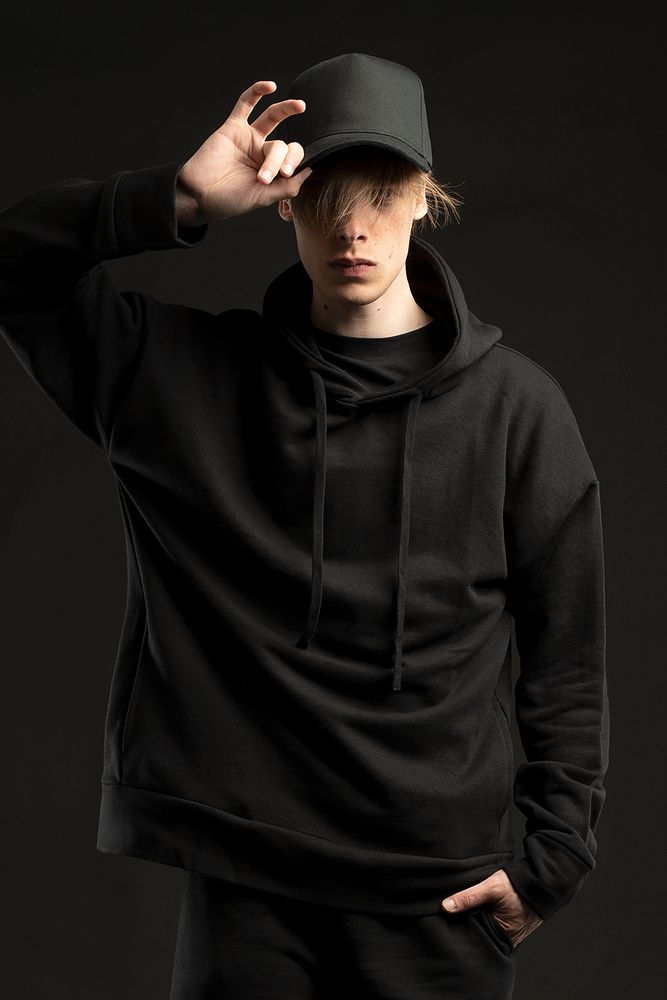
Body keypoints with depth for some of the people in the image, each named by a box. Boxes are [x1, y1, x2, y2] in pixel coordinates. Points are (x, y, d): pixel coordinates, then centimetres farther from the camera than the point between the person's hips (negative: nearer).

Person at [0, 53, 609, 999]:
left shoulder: (513, 403, 0)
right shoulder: (187, 371, 3)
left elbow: (567, 652, 3)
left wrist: (559, 854, -2)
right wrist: (181, 201, -16)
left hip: (442, 888, 0)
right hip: (244, 882, 1)